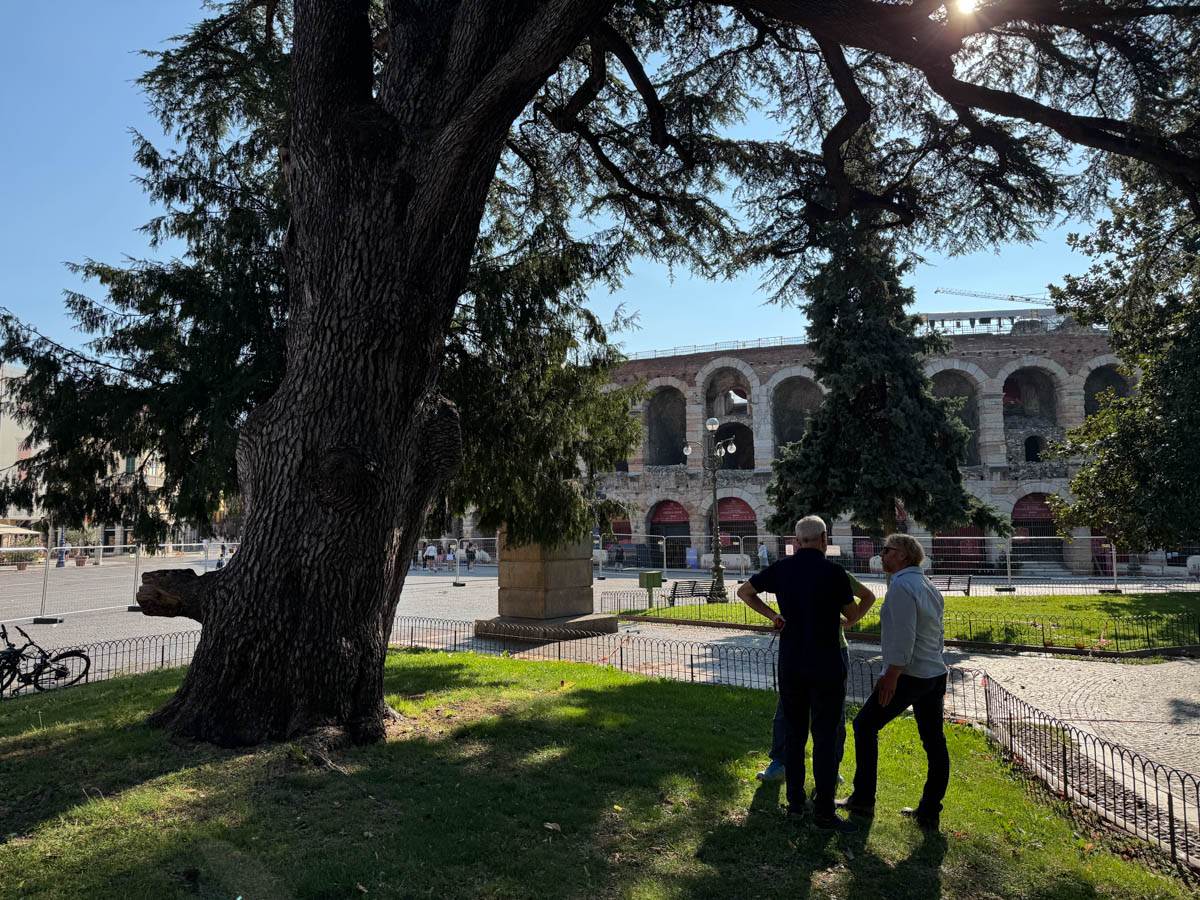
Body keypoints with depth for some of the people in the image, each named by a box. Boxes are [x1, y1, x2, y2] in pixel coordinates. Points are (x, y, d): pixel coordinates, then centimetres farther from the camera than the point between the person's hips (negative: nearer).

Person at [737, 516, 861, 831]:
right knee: (825, 737, 2)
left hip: (790, 665, 4)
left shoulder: (781, 568, 0)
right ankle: (824, 811, 5)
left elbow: (744, 592, 11)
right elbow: (851, 614, 1)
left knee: (795, 734, 14)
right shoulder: (833, 572, -12)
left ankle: (795, 801, 22)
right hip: (826, 666, -4)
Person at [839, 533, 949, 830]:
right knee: (934, 741, 10)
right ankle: (929, 812, 19)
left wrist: (891, 676, -19)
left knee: (865, 725, 4)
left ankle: (863, 799, 11)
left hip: (908, 676, -9)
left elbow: (903, 637, -22)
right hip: (935, 674, 9)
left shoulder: (901, 586, -16)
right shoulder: (929, 586, 13)